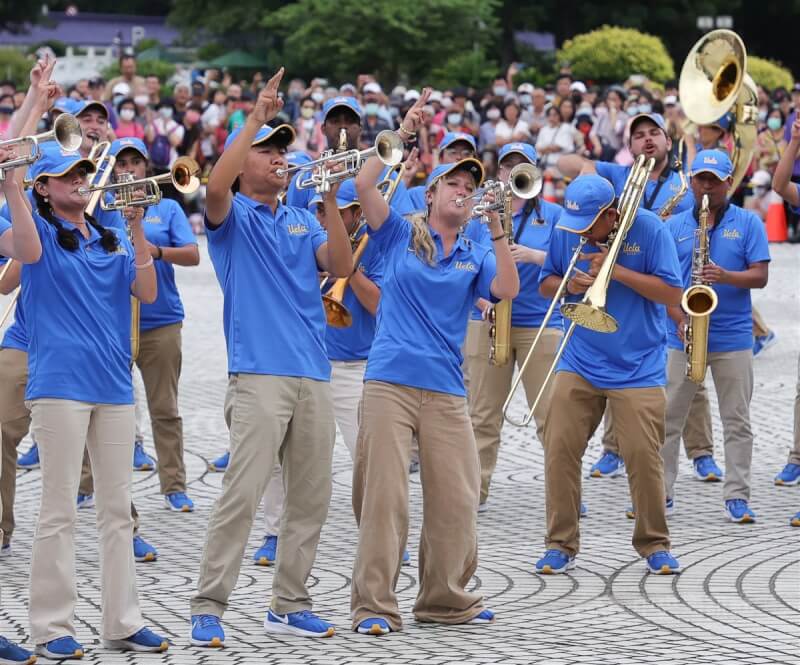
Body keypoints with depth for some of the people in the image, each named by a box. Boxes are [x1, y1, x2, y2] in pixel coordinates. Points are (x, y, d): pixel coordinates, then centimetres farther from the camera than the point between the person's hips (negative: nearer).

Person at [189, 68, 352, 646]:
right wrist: (256, 119, -18)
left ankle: (290, 604, 16)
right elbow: (215, 189, -19)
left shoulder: (300, 222, 20)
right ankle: (209, 608, -10)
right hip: (259, 373, -6)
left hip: (313, 374, 6)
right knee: (242, 494, -13)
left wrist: (330, 204, -4)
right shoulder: (233, 217, 5)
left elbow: (339, 267, 7)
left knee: (311, 496, 7)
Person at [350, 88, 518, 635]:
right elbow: (365, 185, -5)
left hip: (446, 390, 3)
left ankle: (446, 597, 18)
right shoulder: (400, 236, 8)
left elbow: (507, 289, -4)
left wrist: (498, 231, -9)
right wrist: (401, 136, -6)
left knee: (456, 498, 3)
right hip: (390, 380, -3)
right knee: (384, 494, -8)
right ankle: (375, 605, -4)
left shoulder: (475, 258, 14)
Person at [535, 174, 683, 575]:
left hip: (638, 366, -3)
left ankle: (654, 544, 12)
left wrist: (616, 271, -22)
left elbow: (672, 294, -13)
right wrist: (569, 285, -14)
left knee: (644, 456, -5)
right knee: (560, 450, -3)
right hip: (578, 363, 3)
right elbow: (545, 285, 9)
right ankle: (561, 545, 7)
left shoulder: (648, 229, -11)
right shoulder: (567, 230, 0)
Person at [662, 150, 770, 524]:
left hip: (733, 338, -1)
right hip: (683, 336, 1)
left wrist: (727, 276, -22)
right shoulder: (675, 226, 7)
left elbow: (760, 276, -3)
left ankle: (737, 497, 5)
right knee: (668, 418, 3)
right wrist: (680, 320, -11)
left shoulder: (748, 223, 3)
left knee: (737, 422, 1)